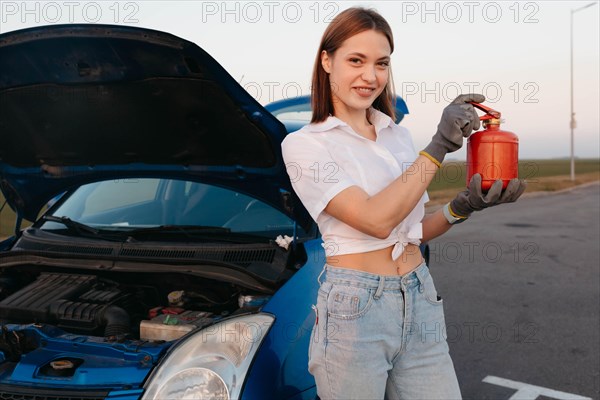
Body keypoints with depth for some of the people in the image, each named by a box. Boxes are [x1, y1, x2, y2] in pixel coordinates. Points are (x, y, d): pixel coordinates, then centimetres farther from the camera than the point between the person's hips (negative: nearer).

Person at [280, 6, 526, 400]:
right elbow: (377, 220, -20)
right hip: (354, 308, -5)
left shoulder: (398, 136, 10)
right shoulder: (303, 144, -8)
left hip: (420, 301, 5)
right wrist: (439, 147, -18)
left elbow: (413, 229, 14)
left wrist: (462, 208, -4)